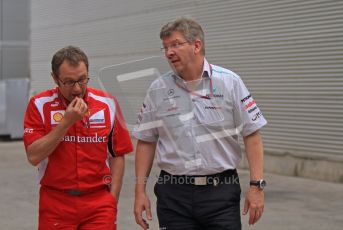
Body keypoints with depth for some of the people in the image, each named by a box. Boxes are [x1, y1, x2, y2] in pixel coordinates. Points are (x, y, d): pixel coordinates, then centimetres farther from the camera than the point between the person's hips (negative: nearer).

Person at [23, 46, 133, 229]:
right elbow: (34, 156, -11)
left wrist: (113, 199, 0)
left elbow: (117, 155, 6)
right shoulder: (39, 105, -3)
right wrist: (66, 122, -17)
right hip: (55, 202, -1)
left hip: (99, 203, 1)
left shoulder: (107, 104, 2)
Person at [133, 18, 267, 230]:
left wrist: (257, 186, -7)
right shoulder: (158, 90, 4)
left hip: (221, 190, -1)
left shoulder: (229, 82, -1)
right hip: (174, 194, 2)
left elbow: (252, 134, -1)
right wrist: (140, 191, 4)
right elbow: (146, 141, 8)